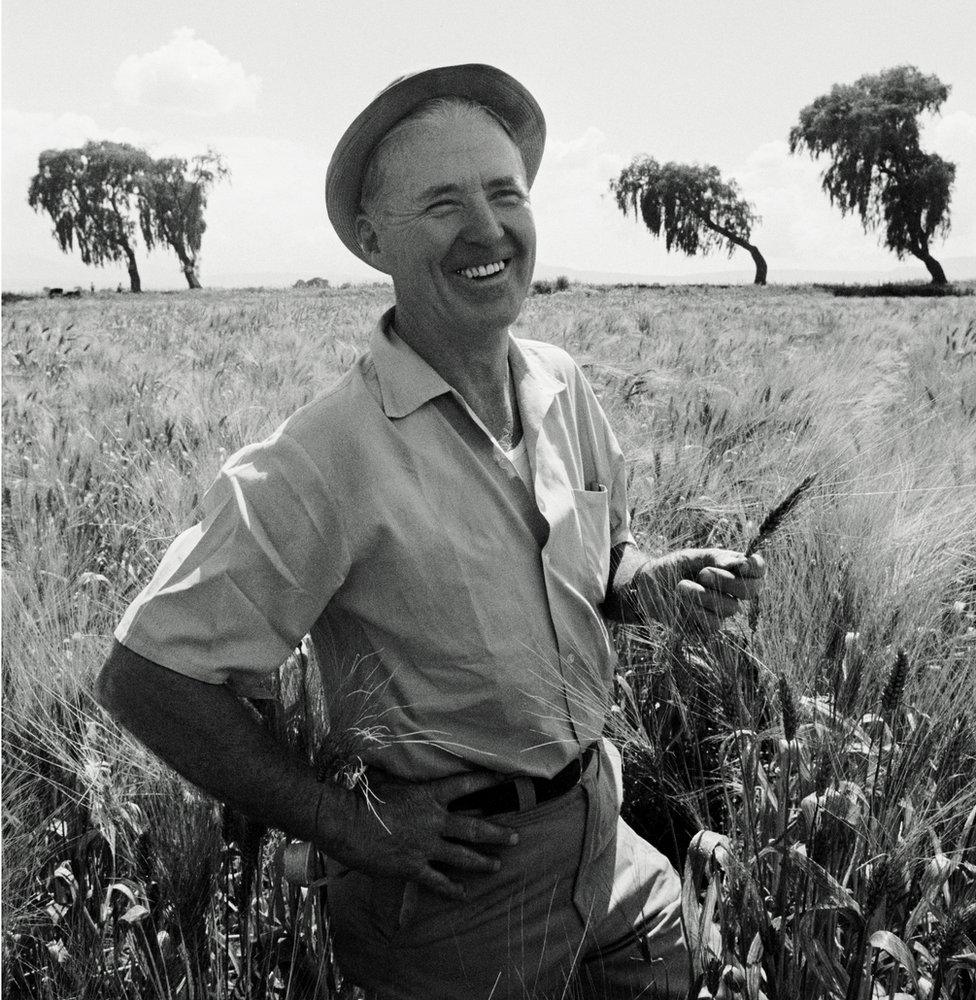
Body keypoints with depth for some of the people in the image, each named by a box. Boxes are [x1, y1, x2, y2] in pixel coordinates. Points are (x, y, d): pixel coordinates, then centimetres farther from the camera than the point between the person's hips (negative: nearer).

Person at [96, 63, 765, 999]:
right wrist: (348, 824, -17)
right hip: (456, 877, -6)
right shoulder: (324, 460, -25)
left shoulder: (562, 385, -4)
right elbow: (145, 677, -21)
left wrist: (653, 582, -10)